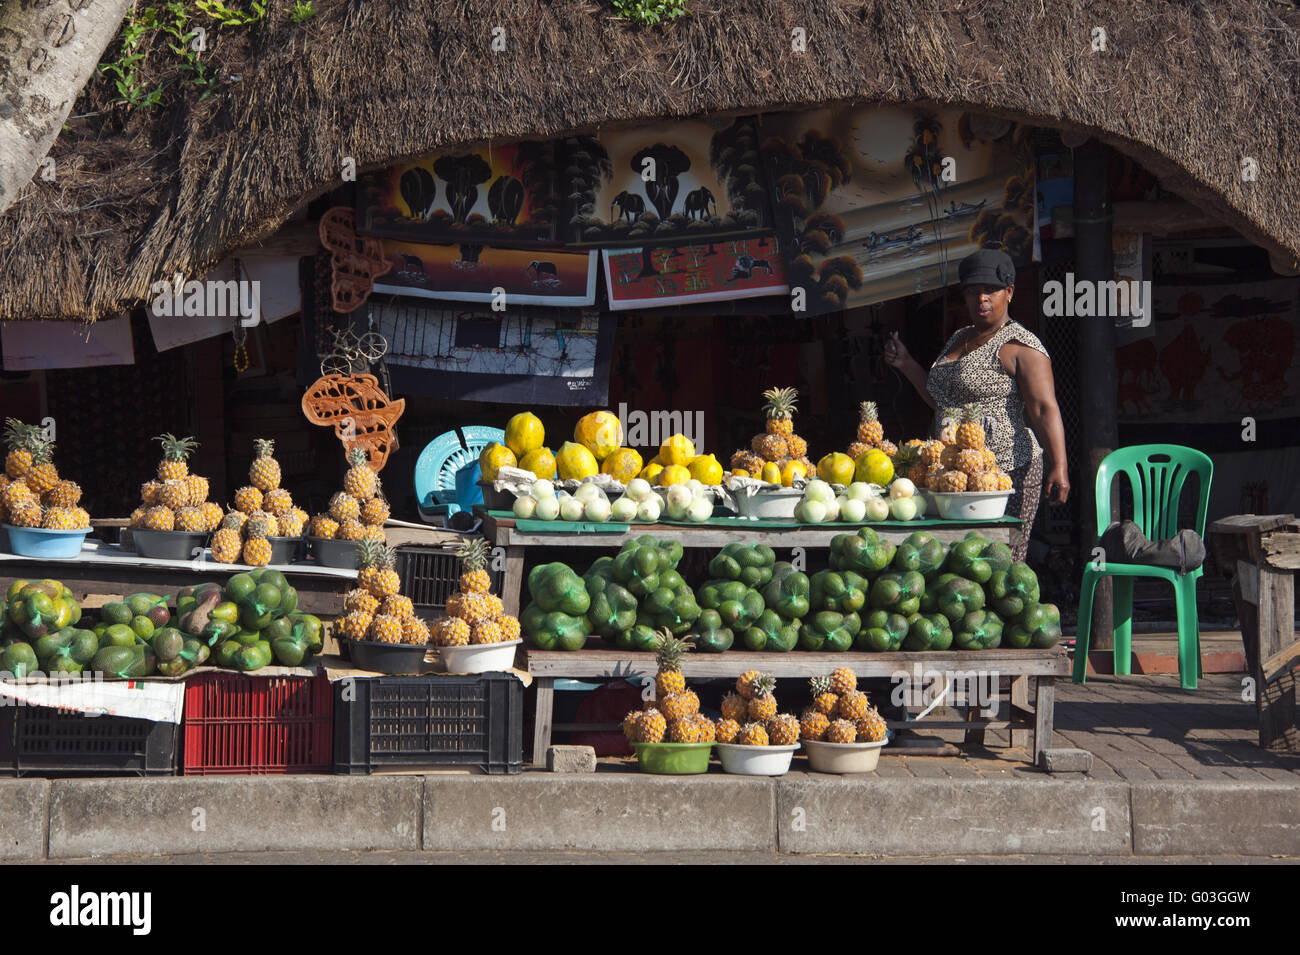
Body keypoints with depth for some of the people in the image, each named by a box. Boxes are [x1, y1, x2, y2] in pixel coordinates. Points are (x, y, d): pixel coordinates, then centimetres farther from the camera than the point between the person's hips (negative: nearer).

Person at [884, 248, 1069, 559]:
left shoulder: (1021, 346, -7)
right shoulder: (958, 340, 19)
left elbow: (1045, 409, -16)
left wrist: (1058, 467, -28)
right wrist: (907, 365, 25)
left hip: (1007, 472, -8)